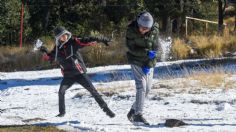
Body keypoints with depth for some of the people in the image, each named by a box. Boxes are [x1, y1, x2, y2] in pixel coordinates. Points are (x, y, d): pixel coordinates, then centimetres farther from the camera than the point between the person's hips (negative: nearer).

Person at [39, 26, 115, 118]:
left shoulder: (73, 42, -8)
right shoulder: (57, 48, 2)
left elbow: (86, 41, -16)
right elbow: (49, 57, 16)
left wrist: (99, 39, -26)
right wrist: (45, 52, -4)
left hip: (80, 73, -2)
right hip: (68, 76, 2)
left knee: (92, 90, -5)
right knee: (61, 92, -14)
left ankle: (105, 109, 2)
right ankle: (62, 112, 6)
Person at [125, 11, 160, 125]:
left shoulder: (154, 31, -10)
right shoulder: (131, 30, -17)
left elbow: (155, 48, -7)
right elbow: (131, 48, -17)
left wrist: (149, 65, -14)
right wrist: (147, 53, -27)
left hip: (149, 62, 4)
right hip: (136, 61, -4)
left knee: (147, 88, 5)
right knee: (141, 86, -14)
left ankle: (134, 110, 22)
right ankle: (138, 114, -12)